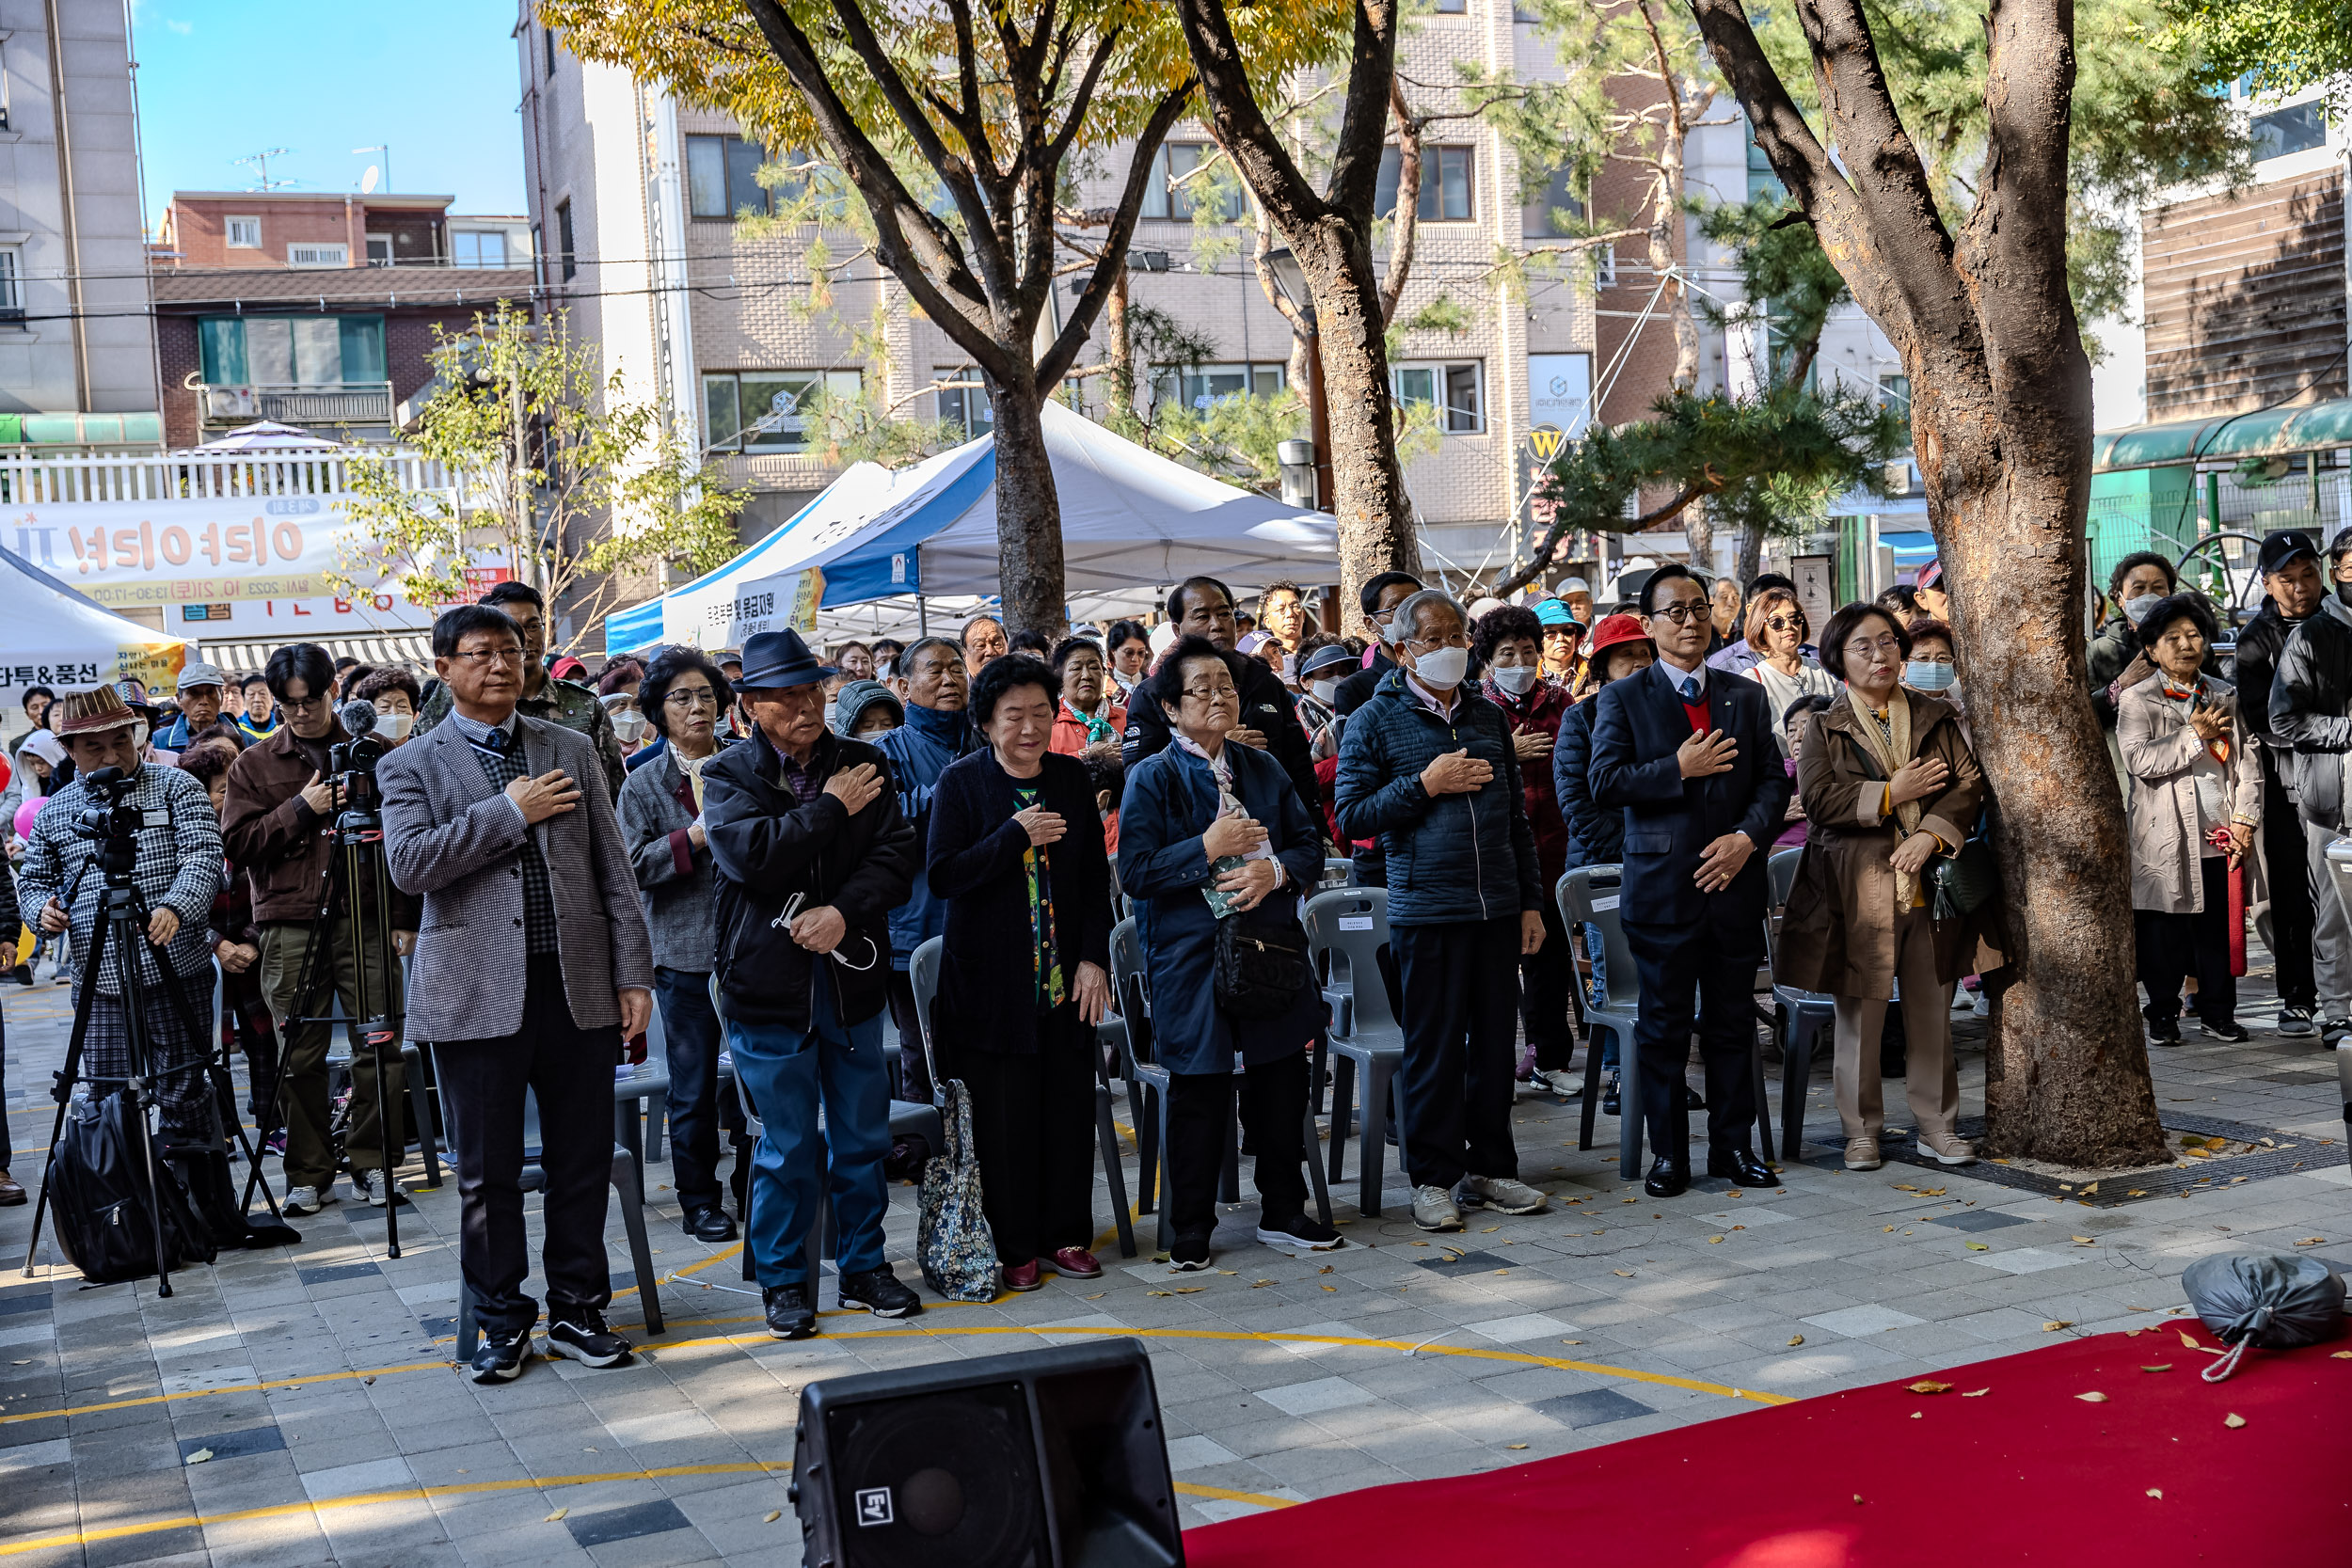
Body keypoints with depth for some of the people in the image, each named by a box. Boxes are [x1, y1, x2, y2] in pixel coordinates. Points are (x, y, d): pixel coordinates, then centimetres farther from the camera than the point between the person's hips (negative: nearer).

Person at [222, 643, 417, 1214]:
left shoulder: (370, 754, 10)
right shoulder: (255, 765, 10)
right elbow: (237, 845, 2)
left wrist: (405, 917, 4)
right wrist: (300, 808, -8)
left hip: (366, 921, 0)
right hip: (289, 926, 0)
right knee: (300, 1055, 2)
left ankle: (371, 1164, 10)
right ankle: (308, 1174, 13)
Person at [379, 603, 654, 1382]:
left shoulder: (574, 750, 11)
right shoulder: (411, 766, 4)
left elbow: (614, 870, 9)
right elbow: (409, 864, -13)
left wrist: (633, 974, 3)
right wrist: (509, 811, -13)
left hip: (579, 987, 2)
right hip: (478, 995, -2)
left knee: (583, 1162, 8)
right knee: (487, 1171, 6)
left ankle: (577, 1310, 23)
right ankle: (501, 1319, 22)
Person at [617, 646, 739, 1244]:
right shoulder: (644, 784, 3)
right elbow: (631, 865, -7)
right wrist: (693, 837, -16)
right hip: (685, 950, -2)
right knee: (694, 1084, 4)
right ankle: (698, 1199, 17)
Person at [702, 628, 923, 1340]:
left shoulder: (864, 766, 6)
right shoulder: (728, 775, -2)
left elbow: (897, 858, -1)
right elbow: (751, 856, -19)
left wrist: (843, 912, -17)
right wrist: (832, 808, -13)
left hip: (853, 977, 3)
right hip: (770, 985, -3)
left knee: (863, 1138, 12)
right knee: (786, 1145, 5)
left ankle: (864, 1268, 27)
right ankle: (783, 1280, 20)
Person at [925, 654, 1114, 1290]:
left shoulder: (1072, 778, 7)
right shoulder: (962, 781, -4)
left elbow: (1096, 878, 10)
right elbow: (941, 877, -11)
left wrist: (1095, 958, 0)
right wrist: (1015, 836, -18)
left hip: (1066, 977, 3)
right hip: (991, 982, -3)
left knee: (1071, 1107, 7)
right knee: (1004, 1115, 0)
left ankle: (1066, 1236, 22)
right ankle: (1015, 1246, 14)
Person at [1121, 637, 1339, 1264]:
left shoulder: (1263, 769, 11)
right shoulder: (1152, 778, -3)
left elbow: (1310, 844, 11)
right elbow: (1134, 872, -10)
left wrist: (1275, 870, -9)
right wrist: (1209, 848, -17)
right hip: (1193, 957, -4)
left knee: (1282, 1082, 9)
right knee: (1200, 1093, 1)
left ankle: (1283, 1211, 26)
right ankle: (1192, 1226, 16)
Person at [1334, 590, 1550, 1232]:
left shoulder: (1489, 716, 13)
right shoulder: (1374, 721, -1)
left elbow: (1517, 816, 17)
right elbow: (1351, 816, -7)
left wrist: (1531, 902, 13)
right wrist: (1426, 784, -15)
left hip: (1498, 908, 5)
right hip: (1426, 909, -4)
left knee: (1496, 1040, 9)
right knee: (1434, 1047, 1)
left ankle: (1491, 1167, 21)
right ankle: (1435, 1177, 12)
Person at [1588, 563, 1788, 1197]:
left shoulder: (1746, 696, 12)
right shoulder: (1621, 699, 2)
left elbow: (1774, 781, 8)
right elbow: (1604, 783, -8)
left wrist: (1747, 837, -9)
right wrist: (1679, 770, -15)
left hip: (1734, 883, 3)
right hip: (1661, 886, -3)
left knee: (1732, 1024, 9)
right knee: (1663, 1026, 3)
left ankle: (1733, 1146, 20)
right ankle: (1669, 1152, 13)